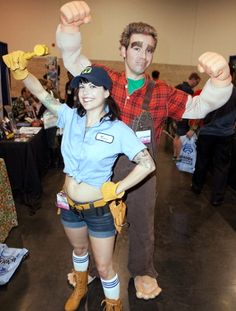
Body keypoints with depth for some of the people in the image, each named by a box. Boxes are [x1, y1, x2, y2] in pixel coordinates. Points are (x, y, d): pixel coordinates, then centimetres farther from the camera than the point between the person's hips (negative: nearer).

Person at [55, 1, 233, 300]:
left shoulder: (162, 93, -7)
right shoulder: (106, 79, -6)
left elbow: (199, 106, -11)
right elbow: (73, 58, -12)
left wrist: (220, 78, -32)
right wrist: (69, 25, -33)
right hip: (105, 169, 1)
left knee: (142, 226, 20)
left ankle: (143, 272, 49)